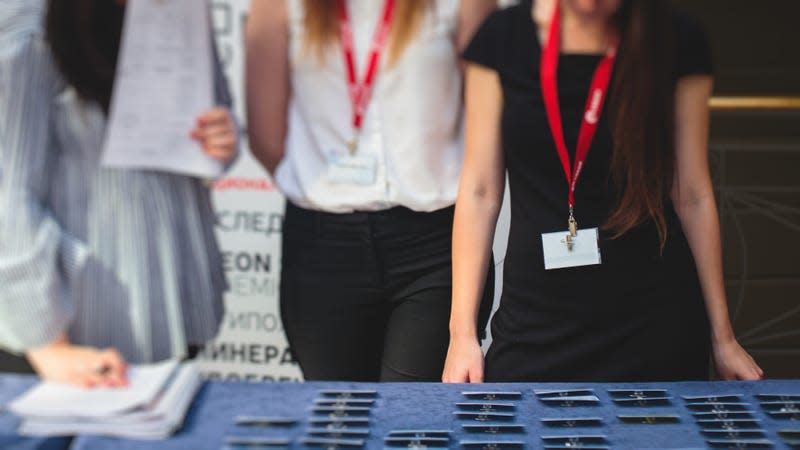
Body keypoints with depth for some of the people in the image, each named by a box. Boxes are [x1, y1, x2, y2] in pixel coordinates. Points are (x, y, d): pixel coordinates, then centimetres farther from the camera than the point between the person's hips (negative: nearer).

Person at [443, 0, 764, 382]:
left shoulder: (678, 43, -4)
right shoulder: (502, 38, -2)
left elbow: (692, 196, 1)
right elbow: (480, 192, -1)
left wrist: (722, 337, 3)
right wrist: (462, 332, -6)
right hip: (535, 319, 1)